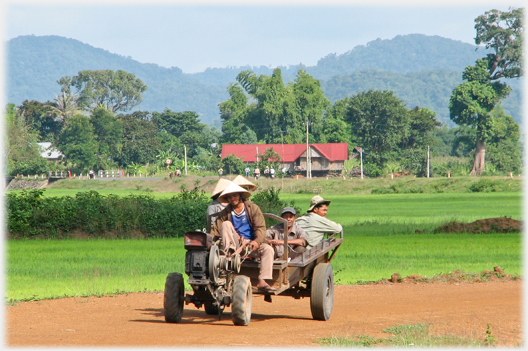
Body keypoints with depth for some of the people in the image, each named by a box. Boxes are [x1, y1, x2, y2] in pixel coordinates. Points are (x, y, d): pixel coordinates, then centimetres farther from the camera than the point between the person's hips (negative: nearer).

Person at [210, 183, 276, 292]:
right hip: (235, 244, 0)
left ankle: (262, 282, -36)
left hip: (251, 244, 0)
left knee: (268, 249, -27)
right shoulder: (225, 213, 7)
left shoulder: (253, 208, 3)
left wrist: (257, 241, -26)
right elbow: (215, 231, 2)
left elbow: (260, 228, -6)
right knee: (226, 224, -18)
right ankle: (228, 253, -31)